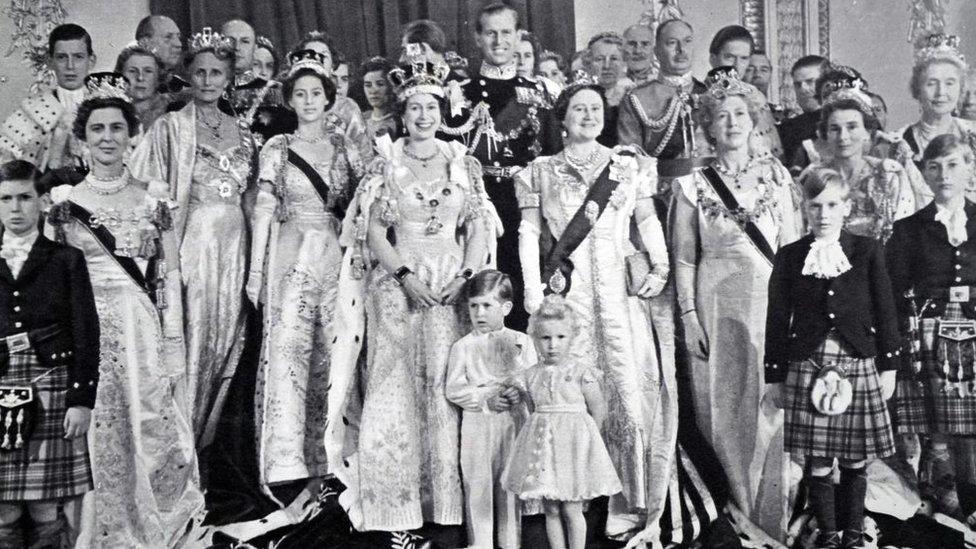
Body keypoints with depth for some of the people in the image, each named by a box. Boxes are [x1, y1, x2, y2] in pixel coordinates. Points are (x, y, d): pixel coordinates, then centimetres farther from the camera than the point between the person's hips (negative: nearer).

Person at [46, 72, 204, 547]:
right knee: (94, 441, 3)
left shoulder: (153, 197, 5)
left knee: (149, 431, 0)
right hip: (85, 333, 0)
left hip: (144, 331, 0)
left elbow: (170, 277, 4)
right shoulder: (64, 200, 5)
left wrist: (173, 349, -2)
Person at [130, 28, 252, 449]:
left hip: (234, 245, 4)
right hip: (192, 240, -4)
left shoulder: (241, 132, 15)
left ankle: (207, 439, 17)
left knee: (226, 336, 5)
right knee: (190, 334, -6)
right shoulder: (171, 127, 1)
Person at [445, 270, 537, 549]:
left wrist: (519, 391, -18)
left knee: (510, 485, 8)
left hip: (513, 422, 1)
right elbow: (453, 389, -5)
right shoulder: (463, 346, 1)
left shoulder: (521, 342, 4)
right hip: (477, 424, -1)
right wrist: (485, 400, -15)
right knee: (478, 486, 2)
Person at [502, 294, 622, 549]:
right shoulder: (531, 376, 3)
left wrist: (582, 438, 2)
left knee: (571, 510, 1)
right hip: (542, 447, 4)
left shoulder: (582, 373, -8)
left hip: (573, 442, -4)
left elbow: (598, 412, -3)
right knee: (551, 510, 9)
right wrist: (547, 433, 5)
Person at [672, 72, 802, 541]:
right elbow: (684, 258, 2)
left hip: (771, 301, 2)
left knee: (772, 405, 2)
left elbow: (791, 245, 8)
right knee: (725, 407, 2)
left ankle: (772, 517, 15)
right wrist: (689, 316, -5)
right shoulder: (693, 185, 2)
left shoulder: (775, 174, 8)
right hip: (718, 305, -1)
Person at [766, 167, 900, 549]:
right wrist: (775, 377, 5)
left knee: (855, 461, 8)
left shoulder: (868, 252, 5)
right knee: (818, 464, 2)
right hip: (808, 369, 0)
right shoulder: (788, 257, 4)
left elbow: (885, 312, 7)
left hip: (860, 367, 0)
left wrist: (888, 367, 4)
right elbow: (776, 321, 6)